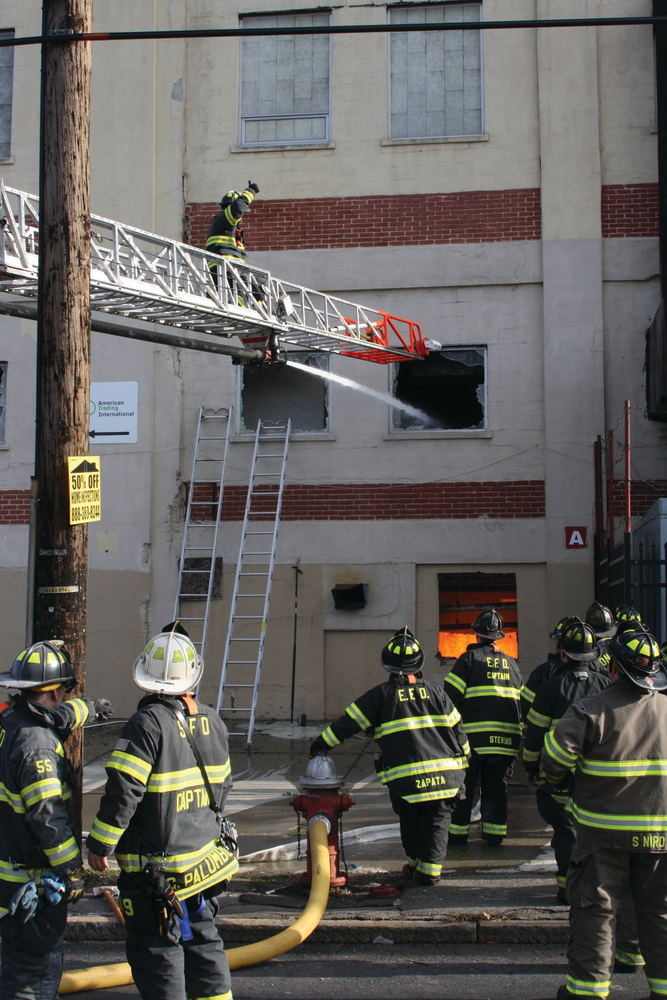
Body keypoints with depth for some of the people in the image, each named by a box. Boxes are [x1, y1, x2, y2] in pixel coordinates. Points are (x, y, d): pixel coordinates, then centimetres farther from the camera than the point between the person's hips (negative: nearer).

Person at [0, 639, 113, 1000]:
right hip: (30, 883, -10)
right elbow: (48, 815, -27)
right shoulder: (35, 743, -24)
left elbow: (56, 717, 29)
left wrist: (89, 707, 47)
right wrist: (73, 871, -17)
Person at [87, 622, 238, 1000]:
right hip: (205, 855, 7)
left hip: (156, 866, -7)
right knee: (203, 940, 19)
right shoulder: (211, 721, 4)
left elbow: (123, 791, -21)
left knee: (157, 953, 2)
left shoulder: (149, 723, -19)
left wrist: (100, 845, -10)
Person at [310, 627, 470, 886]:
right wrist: (463, 758, 26)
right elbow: (456, 727, 13)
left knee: (410, 820, 18)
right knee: (436, 820, 9)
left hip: (405, 778, -1)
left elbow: (349, 722, 3)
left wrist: (321, 744, 13)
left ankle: (416, 863, 28)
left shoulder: (381, 695, 1)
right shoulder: (434, 691, 9)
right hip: (444, 774, 1)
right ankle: (429, 870, 5)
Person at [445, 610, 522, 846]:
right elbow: (522, 700, 17)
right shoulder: (511, 663, 14)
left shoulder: (469, 658, -2)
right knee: (496, 785, 11)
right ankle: (495, 832, 9)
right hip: (506, 736, 4)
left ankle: (458, 832, 8)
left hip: (474, 735, -4)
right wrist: (518, 732, 22)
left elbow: (451, 695, -8)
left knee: (464, 784, 5)